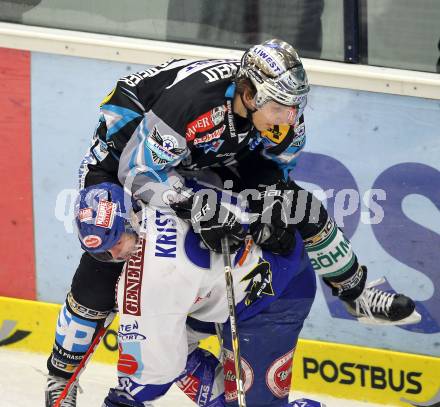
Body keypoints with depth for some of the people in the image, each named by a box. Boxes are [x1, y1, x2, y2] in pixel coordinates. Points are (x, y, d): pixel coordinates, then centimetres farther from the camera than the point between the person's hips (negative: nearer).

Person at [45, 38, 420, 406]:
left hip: (210, 160, 6)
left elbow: (272, 165, -3)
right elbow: (139, 172, -37)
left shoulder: (284, 111, -22)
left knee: (299, 205, -5)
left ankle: (357, 295, 15)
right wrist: (199, 208, -43)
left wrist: (267, 208, -20)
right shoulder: (192, 98, -42)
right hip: (127, 150, -6)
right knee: (102, 267, -12)